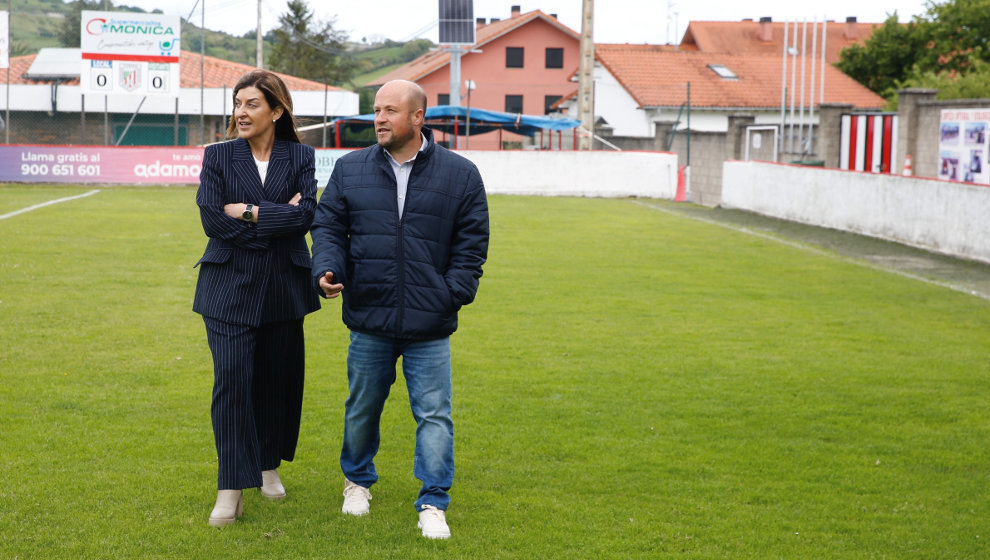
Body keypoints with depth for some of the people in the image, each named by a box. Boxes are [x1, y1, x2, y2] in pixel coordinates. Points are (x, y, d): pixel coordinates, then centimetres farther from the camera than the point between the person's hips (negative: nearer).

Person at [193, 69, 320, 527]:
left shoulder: (300, 157, 4)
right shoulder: (217, 156, 3)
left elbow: (306, 215, -11)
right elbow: (213, 220, -10)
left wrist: (249, 212, -15)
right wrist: (279, 218, -11)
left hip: (284, 285, 2)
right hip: (230, 286, -1)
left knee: (277, 377, 10)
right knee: (232, 378, -10)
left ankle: (269, 466, 30)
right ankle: (231, 490, -8)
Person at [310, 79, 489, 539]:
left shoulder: (460, 175, 1)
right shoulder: (350, 170, 5)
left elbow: (471, 243, 3)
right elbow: (327, 226, 8)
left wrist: (454, 294, -5)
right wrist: (326, 269, -10)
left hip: (430, 326, -2)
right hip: (368, 319, 2)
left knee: (433, 414, -1)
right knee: (362, 408, 15)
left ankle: (432, 504, 7)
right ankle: (358, 481, 38)